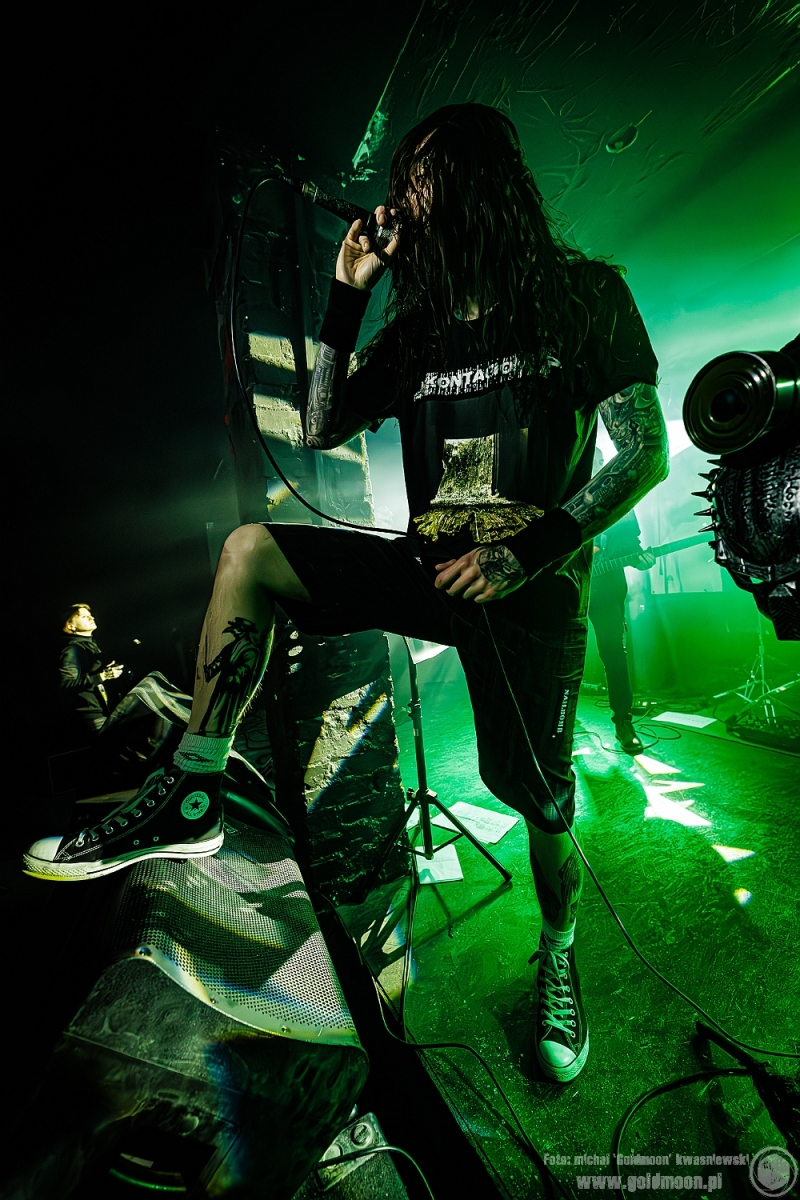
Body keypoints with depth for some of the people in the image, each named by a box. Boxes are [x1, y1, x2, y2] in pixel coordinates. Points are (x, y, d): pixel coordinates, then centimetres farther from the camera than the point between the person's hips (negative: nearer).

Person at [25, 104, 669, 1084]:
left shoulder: (582, 295, 4)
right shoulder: (417, 330, 17)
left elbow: (645, 455, -3)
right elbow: (321, 429, 13)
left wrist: (533, 548, -15)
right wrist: (346, 296, 8)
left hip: (528, 582, -4)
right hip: (427, 565, 5)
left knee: (535, 795, -5)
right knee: (249, 551, -11)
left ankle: (558, 951, 31)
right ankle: (190, 800, -9)